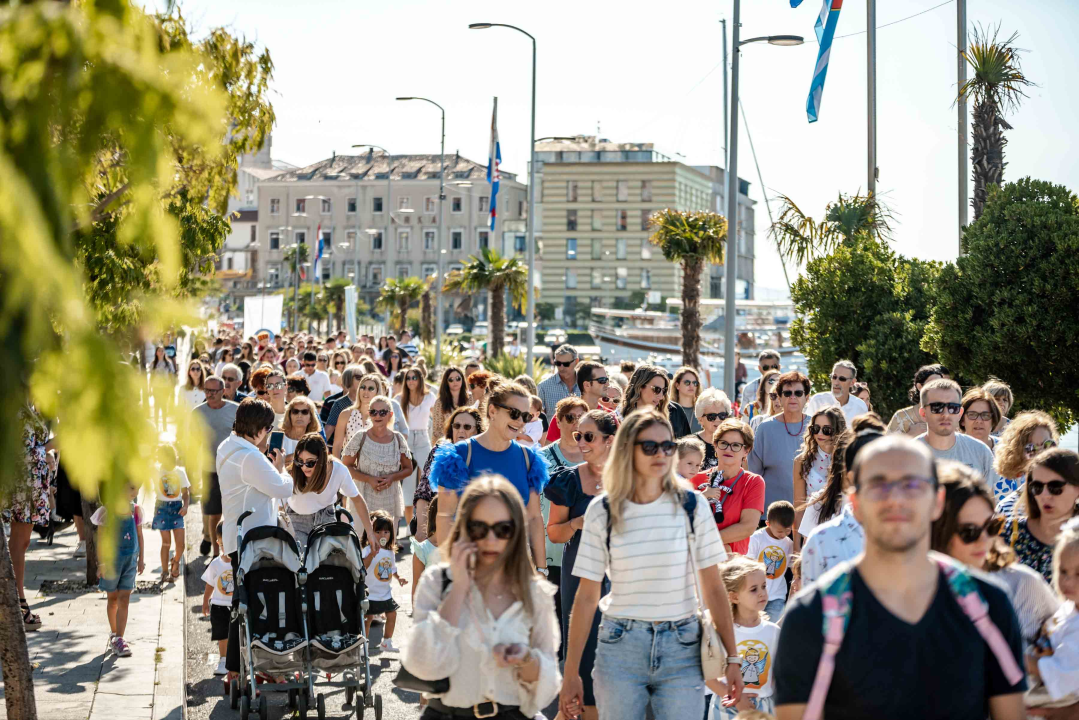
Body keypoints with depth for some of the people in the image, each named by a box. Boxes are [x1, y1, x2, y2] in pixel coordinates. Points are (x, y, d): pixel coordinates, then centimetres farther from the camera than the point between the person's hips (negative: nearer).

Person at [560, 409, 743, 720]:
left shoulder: (692, 505, 1)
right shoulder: (602, 513, 0)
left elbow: (713, 588, 3)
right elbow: (586, 596, 2)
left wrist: (731, 658, -1)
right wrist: (571, 673, 1)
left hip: (682, 647, 0)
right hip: (620, 647, 0)